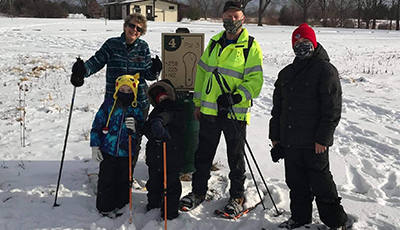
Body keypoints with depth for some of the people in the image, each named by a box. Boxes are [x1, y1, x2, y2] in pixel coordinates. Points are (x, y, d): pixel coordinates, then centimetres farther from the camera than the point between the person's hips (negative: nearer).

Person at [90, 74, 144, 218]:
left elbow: (140, 134, 6)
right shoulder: (109, 105, -4)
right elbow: (97, 125, 0)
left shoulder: (136, 110, 2)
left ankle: (120, 205, 29)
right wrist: (95, 146, -3)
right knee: (106, 180, 5)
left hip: (126, 152, 2)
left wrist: (134, 129, -18)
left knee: (124, 180, 11)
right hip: (108, 151, -2)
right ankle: (105, 207, 21)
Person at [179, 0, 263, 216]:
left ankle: (237, 196, 26)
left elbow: (255, 81, -11)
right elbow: (202, 72, 16)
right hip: (209, 110, 5)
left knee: (236, 158, 9)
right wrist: (198, 102, 14)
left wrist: (236, 97, -26)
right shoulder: (214, 43, 10)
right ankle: (198, 191, 31)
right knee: (203, 154, 14)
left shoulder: (251, 47, -6)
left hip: (236, 113, -4)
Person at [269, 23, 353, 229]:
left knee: (320, 182, 2)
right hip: (290, 141, 6)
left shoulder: (325, 70, -6)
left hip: (314, 143, -6)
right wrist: (275, 135, 16)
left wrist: (322, 138, -15)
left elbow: (332, 109, -11)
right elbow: (277, 108, 19)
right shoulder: (286, 73, 15)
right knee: (296, 182, 14)